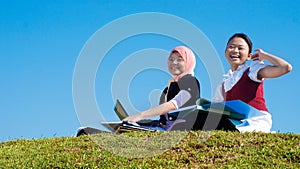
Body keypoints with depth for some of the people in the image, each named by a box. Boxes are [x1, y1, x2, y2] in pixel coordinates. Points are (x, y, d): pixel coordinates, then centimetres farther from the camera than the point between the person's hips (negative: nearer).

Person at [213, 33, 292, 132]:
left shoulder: (253, 69, 4)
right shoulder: (224, 84, 23)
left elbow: (285, 67, -11)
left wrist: (263, 55, 3)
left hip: (256, 123, -5)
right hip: (236, 124, 5)